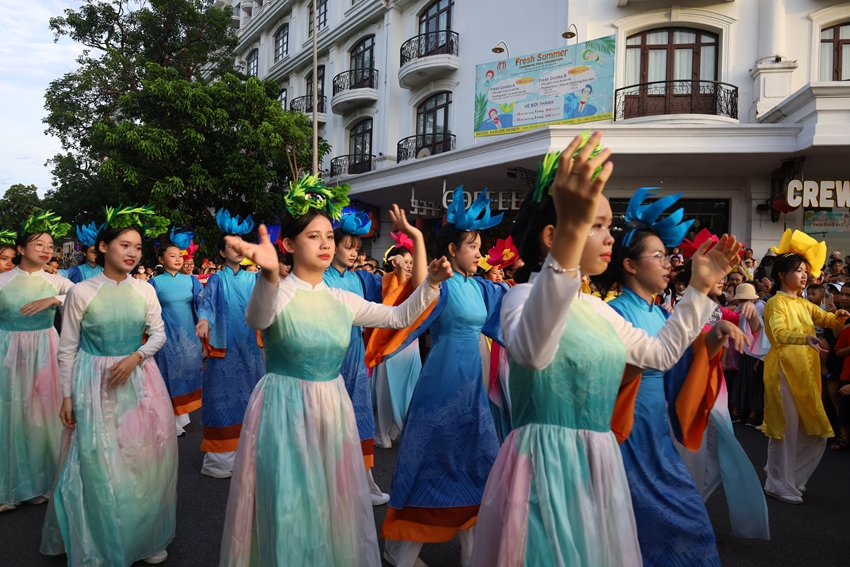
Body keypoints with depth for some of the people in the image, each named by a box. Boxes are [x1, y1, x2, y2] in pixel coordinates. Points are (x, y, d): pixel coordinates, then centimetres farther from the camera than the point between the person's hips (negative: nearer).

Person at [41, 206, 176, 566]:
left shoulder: (144, 290, 1)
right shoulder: (81, 292, -6)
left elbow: (158, 333, 5)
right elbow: (67, 349, -2)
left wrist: (135, 357, -13)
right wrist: (67, 396, -2)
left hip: (138, 378, 3)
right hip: (95, 384, -2)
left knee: (144, 456, 8)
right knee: (99, 461, 4)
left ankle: (146, 537, 27)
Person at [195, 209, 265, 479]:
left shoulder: (252, 278, 11)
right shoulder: (217, 279, -2)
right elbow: (206, 301, -19)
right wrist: (204, 319, -40)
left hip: (249, 348, 4)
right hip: (225, 347, -4)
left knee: (248, 398, 10)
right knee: (223, 398, -2)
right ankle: (219, 459, 6)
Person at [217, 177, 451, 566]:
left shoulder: (342, 300, 4)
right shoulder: (277, 296, -13)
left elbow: (399, 317, 11)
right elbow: (258, 319, -37)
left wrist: (430, 283, -4)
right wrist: (268, 274, -58)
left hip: (333, 408, 5)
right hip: (284, 410, -5)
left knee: (333, 504, 16)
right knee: (289, 508, 3)